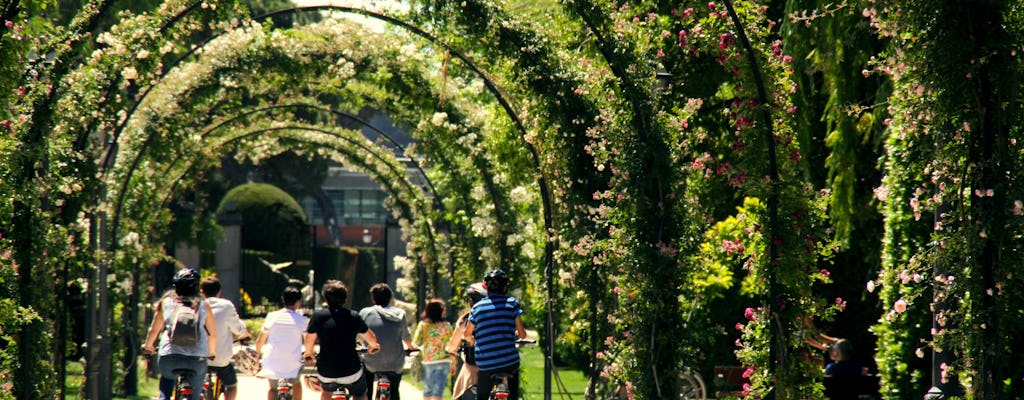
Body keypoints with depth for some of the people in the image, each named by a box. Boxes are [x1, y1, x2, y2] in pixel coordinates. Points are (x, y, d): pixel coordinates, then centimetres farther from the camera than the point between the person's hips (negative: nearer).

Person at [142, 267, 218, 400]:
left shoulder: (166, 302, 7)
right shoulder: (203, 305, 6)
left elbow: (154, 330, 9)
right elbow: (212, 334, 7)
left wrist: (147, 346, 28)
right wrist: (212, 353, 26)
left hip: (169, 356, 0)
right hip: (198, 359, 0)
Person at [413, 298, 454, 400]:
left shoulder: (422, 325, -4)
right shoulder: (446, 326, -3)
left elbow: (416, 343, -6)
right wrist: (453, 363, 11)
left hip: (427, 361, 1)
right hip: (443, 361, -1)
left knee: (427, 391, 15)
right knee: (438, 391, -4)